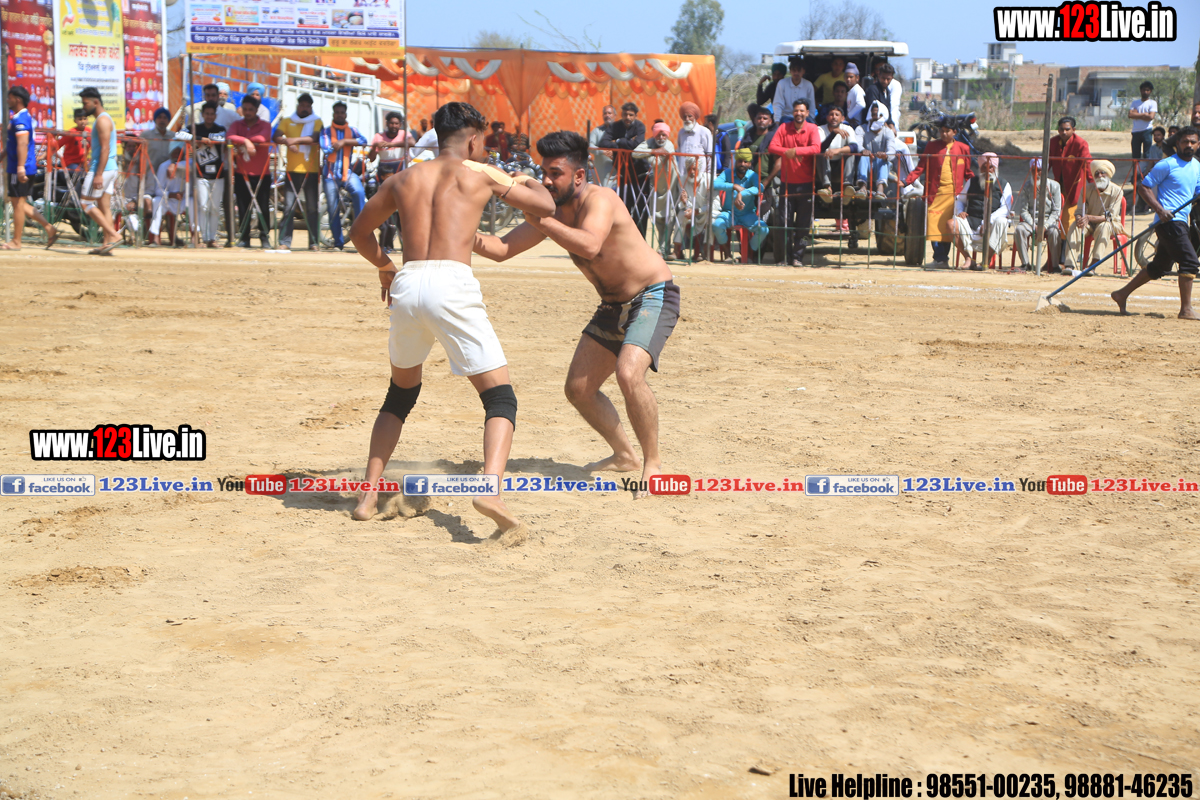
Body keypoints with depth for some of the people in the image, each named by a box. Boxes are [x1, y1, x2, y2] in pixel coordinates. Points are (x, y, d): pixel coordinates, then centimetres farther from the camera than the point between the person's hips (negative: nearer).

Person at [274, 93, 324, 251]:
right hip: (292, 170, 1)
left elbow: (315, 138, -11)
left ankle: (314, 242, 5)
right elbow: (277, 137, -1)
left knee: (313, 208, 0)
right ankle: (284, 241, -3)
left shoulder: (317, 122, 8)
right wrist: (286, 142, -22)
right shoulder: (287, 121, 13)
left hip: (311, 171, -1)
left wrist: (295, 140, -20)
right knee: (288, 207, -4)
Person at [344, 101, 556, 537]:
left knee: (401, 393, 26)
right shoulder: (480, 173, 12)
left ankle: (369, 493, 20)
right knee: (500, 398, 0)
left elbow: (360, 231, 35)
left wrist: (384, 267, 52)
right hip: (452, 284, -4)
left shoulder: (403, 179, 23)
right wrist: (530, 182, 41)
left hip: (407, 286, 5)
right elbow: (545, 207, 19)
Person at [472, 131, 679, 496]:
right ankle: (624, 456, 28)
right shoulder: (553, 211, 1)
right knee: (578, 388, 7)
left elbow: (589, 245, -43)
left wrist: (538, 219, -42)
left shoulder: (599, 200, -23)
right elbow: (502, 249, 1)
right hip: (613, 307, 9)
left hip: (654, 297, -9)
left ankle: (653, 463, -12)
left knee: (629, 374, -30)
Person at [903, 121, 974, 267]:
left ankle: (942, 259, 5)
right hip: (935, 192, 0)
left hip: (954, 193, 0)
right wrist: (906, 181, -6)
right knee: (934, 225, -7)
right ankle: (940, 259, -2)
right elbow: (921, 167, 6)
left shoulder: (963, 149, 10)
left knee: (948, 227, -2)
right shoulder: (931, 147, 10)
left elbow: (968, 173, 15)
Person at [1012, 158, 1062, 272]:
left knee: (1054, 232, -35)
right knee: (1019, 229, -31)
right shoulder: (1025, 186, 2)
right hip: (1030, 220, 1)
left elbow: (1056, 211, -2)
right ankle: (1025, 263, -24)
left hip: (1048, 219, -1)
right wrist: (1033, 225, -17)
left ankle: (1054, 265, -25)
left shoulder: (1054, 185, -1)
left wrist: (1045, 225, -17)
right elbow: (1023, 210, -1)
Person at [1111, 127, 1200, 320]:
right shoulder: (1167, 164, -7)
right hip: (1169, 220, -9)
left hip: (1181, 221, 9)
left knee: (1159, 266, 13)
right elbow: (1143, 187, -9)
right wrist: (1160, 210, -20)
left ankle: (1122, 294, 23)